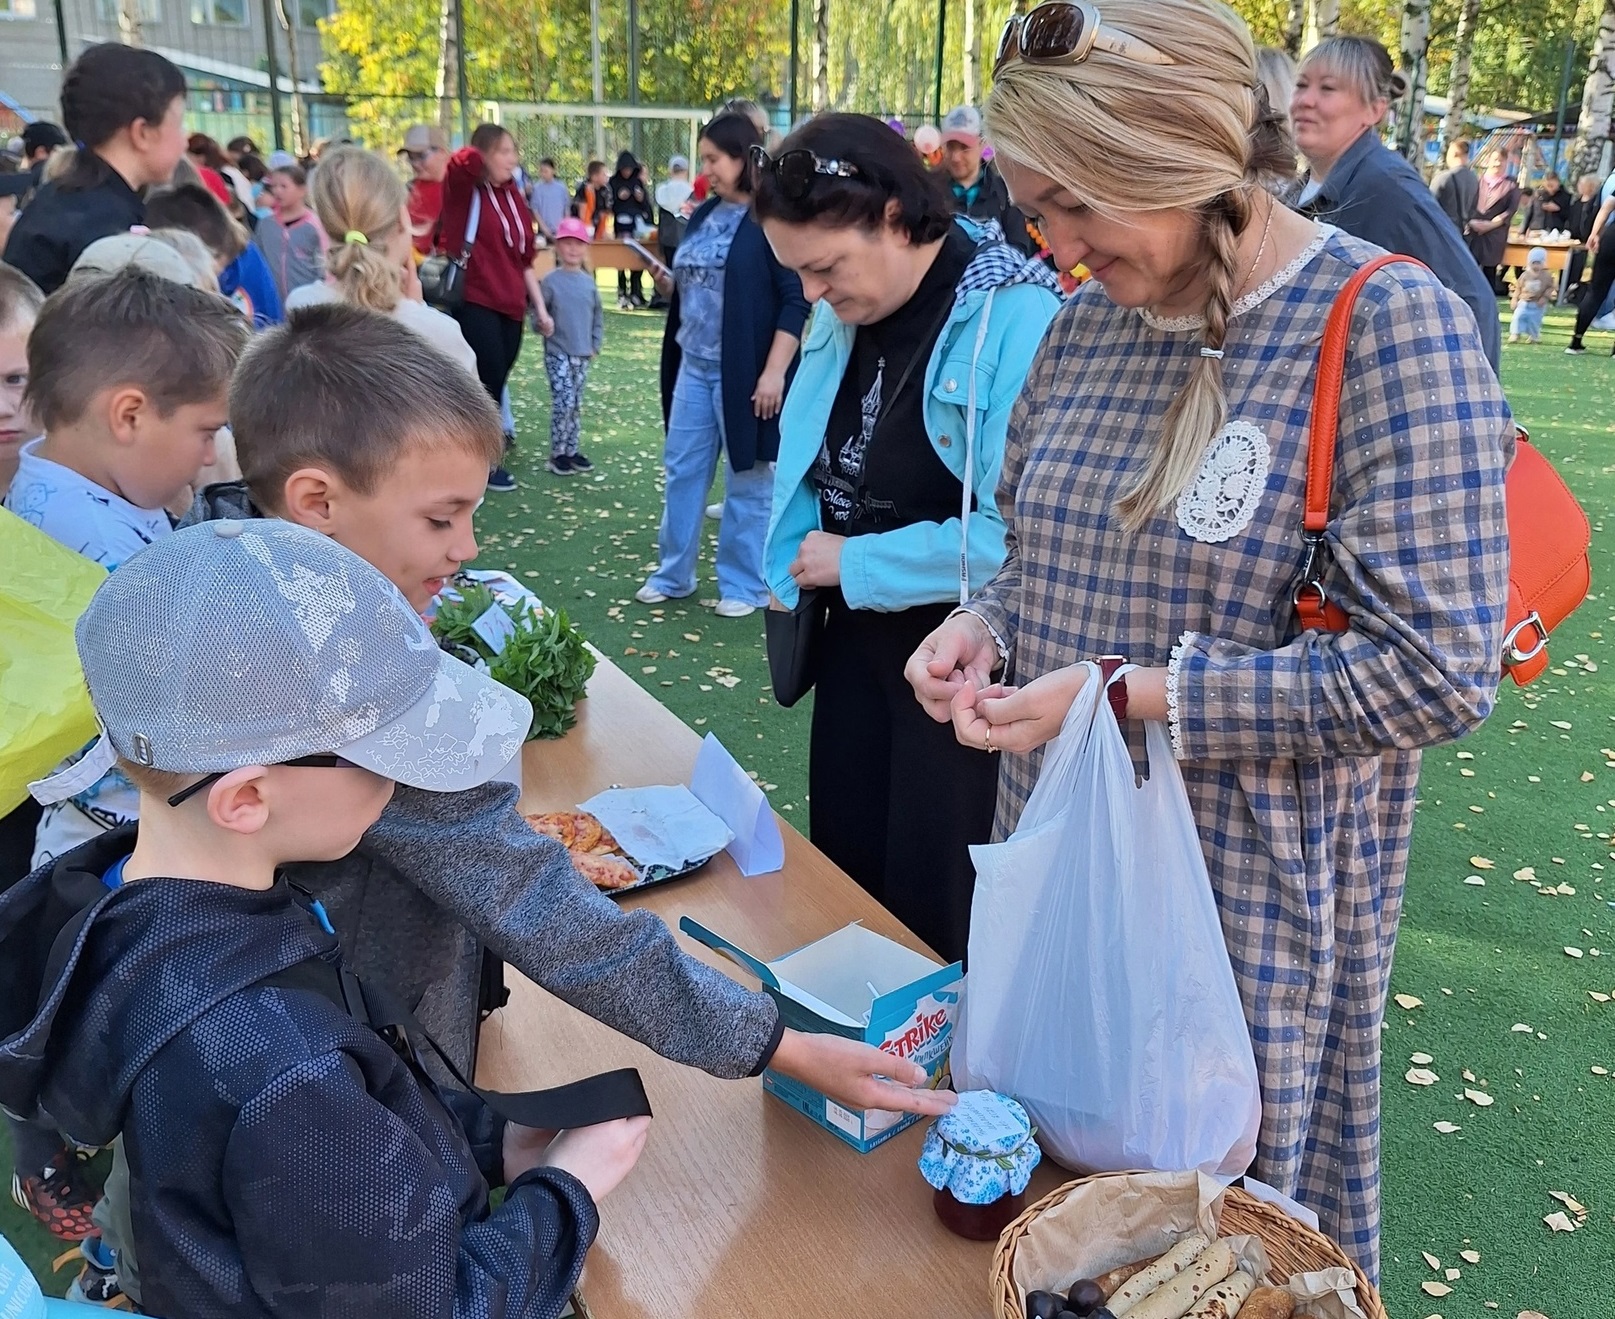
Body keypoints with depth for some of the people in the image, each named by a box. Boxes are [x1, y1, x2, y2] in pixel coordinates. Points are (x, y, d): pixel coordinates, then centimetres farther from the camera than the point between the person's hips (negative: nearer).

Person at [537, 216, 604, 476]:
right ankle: (557, 454, 0)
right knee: (563, 402, -10)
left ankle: (571, 450, 20)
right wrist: (544, 325, -22)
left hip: (583, 354, 4)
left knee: (576, 405, 10)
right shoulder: (550, 281, -6)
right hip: (558, 353, -4)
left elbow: (598, 316, 13)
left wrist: (596, 345, 7)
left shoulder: (589, 282, 6)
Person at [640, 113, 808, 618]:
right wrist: (668, 286, 0)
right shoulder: (704, 214, 12)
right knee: (682, 470, 12)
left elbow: (796, 299, -15)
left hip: (744, 370, -7)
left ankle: (745, 585, 15)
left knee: (747, 479, 4)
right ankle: (672, 574, 25)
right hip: (693, 366, 7)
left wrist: (774, 371, -20)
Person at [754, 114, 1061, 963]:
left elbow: (1020, 532, -28)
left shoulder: (1017, 319, -20)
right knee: (841, 881, 20)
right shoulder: (841, 317, 4)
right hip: (857, 643, 8)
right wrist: (793, 566, 0)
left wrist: (855, 563, -17)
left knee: (937, 920, 7)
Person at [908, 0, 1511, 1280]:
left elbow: (1436, 674, -21)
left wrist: (1123, 696, -23)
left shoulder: (1392, 325, -16)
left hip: (1249, 900, -5)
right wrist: (986, 626, -7)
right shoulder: (1090, 320, 3)